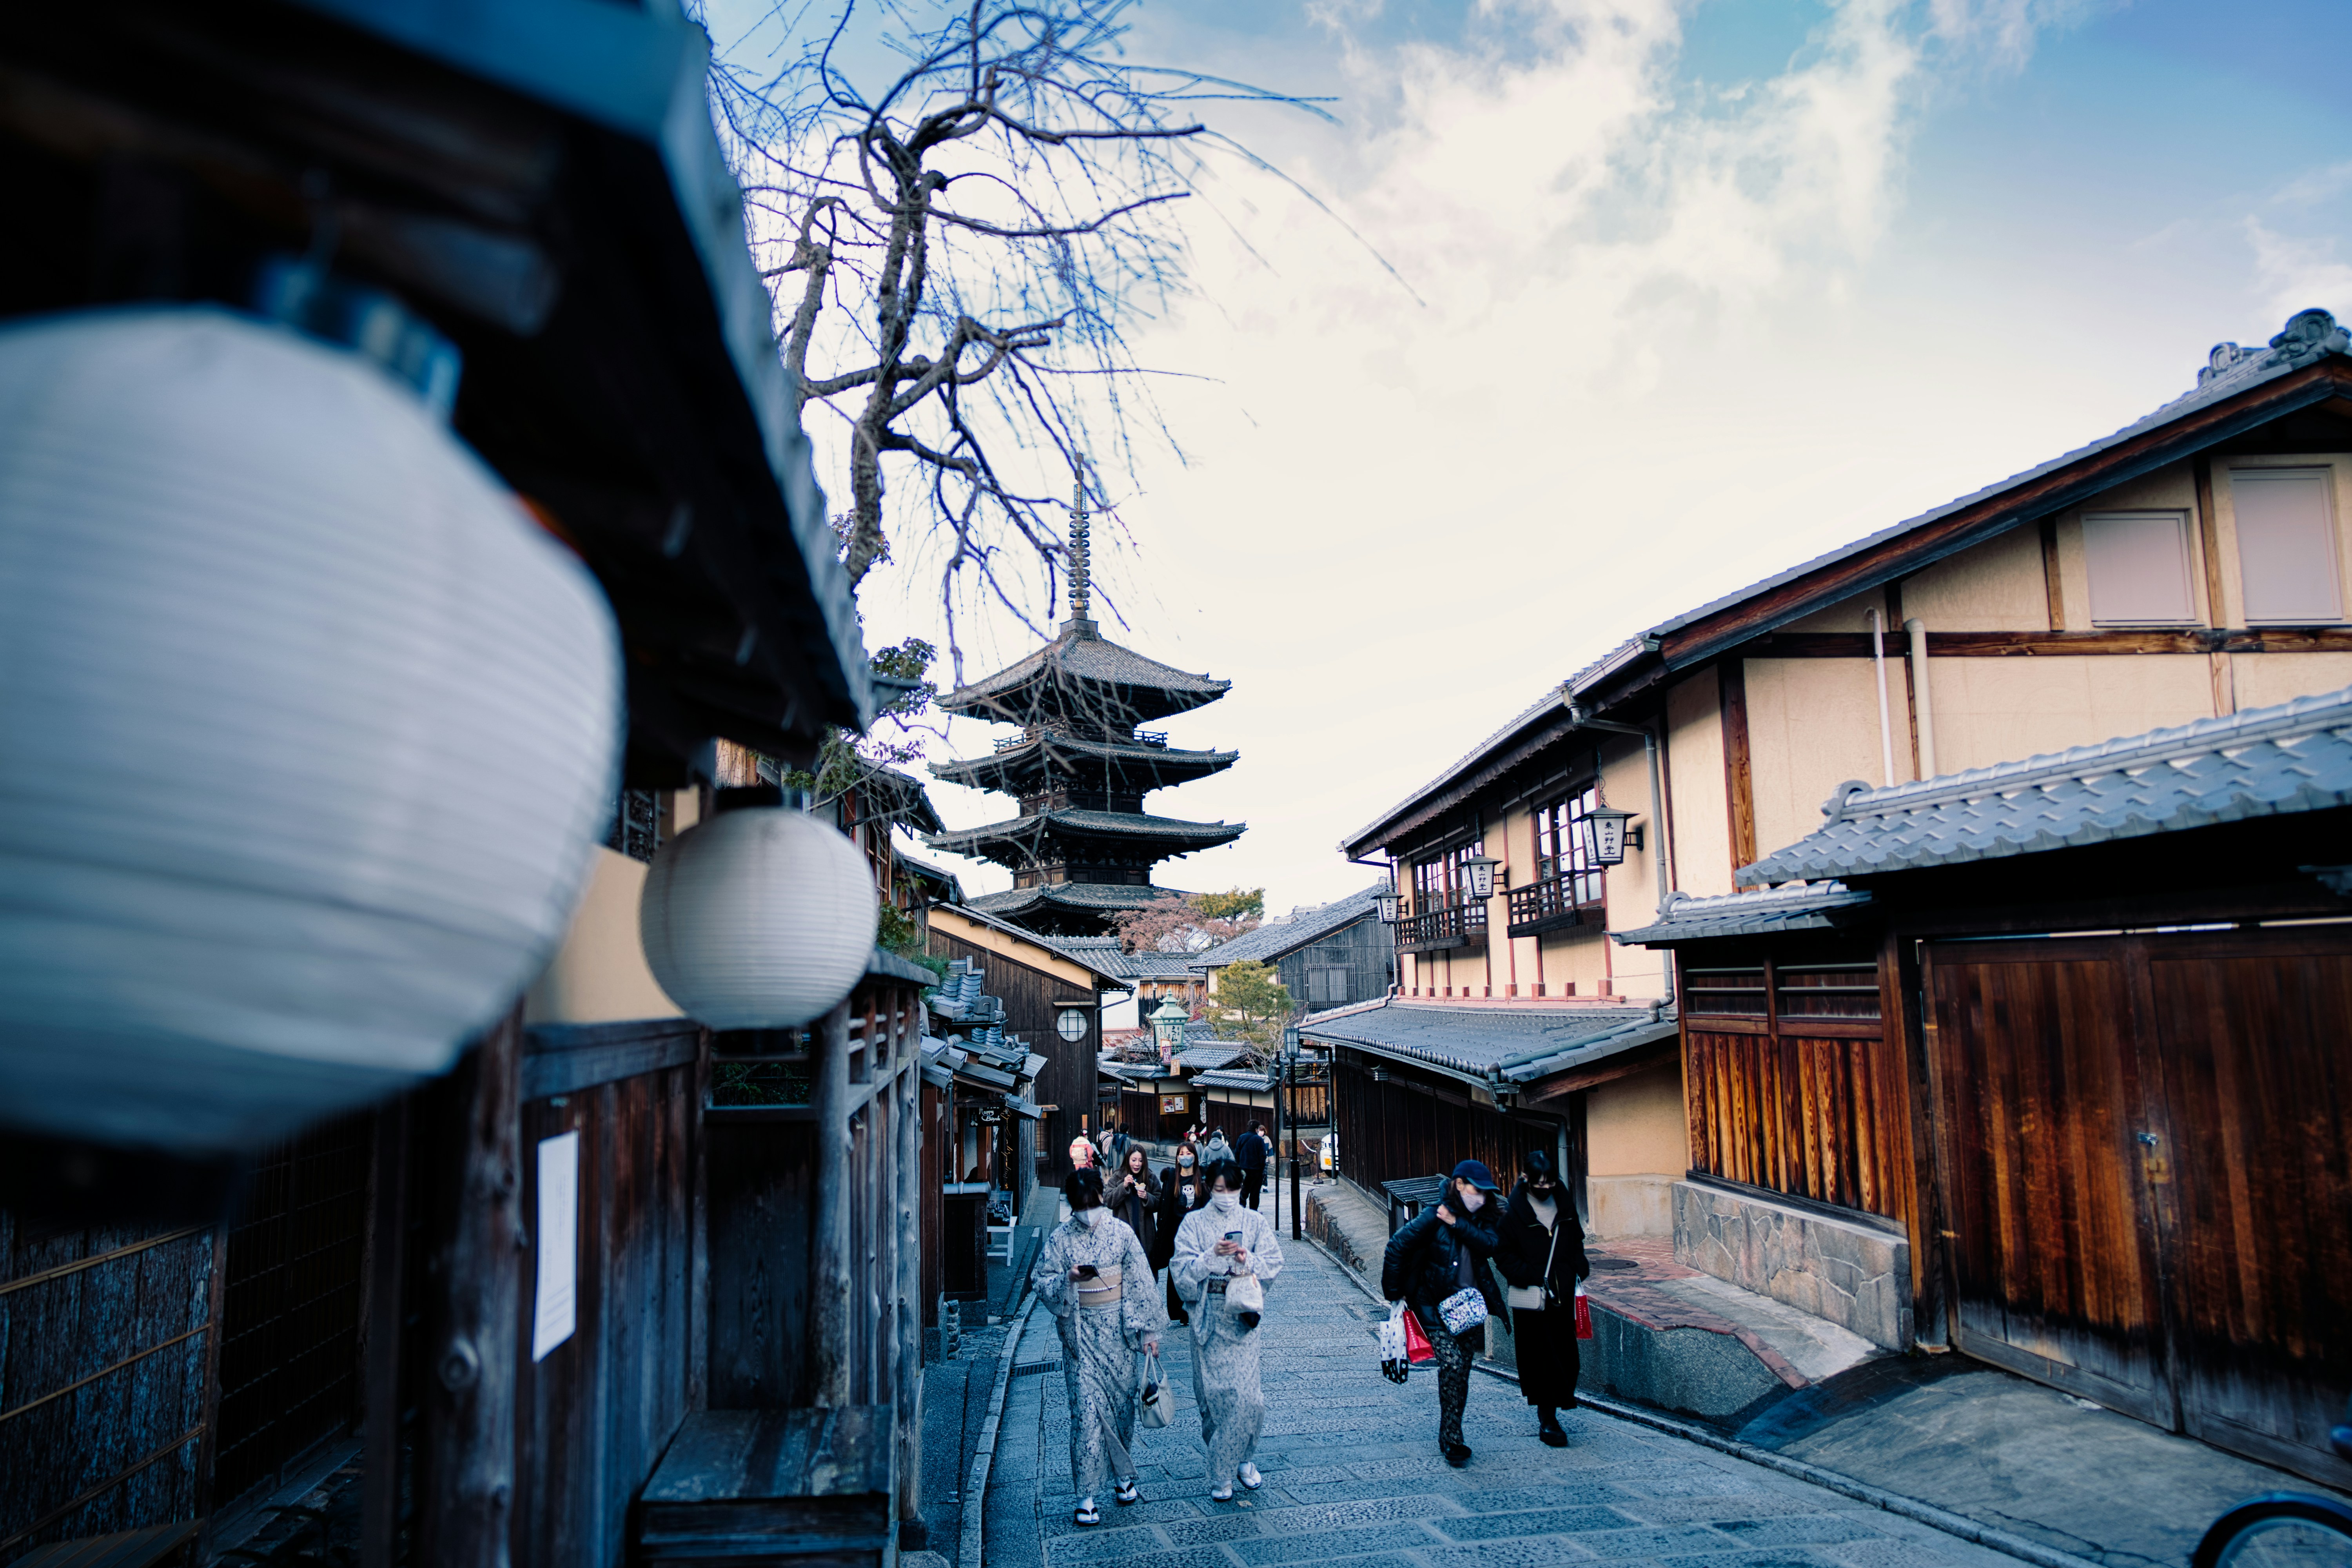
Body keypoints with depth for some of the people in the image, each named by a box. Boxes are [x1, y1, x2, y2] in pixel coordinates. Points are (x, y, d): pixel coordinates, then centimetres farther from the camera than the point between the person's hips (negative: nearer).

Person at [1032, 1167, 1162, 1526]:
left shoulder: (1121, 1233, -1)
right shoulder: (1060, 1238, -2)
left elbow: (1140, 1284, 2)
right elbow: (1041, 1281, -2)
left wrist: (1147, 1330, -1)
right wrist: (1068, 1279, -21)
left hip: (1117, 1329, 1)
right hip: (1080, 1332, -1)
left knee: (1122, 1402, 8)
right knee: (1087, 1409, -6)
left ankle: (1123, 1476, 27)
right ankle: (1086, 1496, 1)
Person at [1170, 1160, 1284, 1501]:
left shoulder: (1255, 1222, 7)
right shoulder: (1194, 1222, 3)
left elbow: (1273, 1264, 2)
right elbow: (1181, 1269, -6)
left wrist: (1248, 1260, -16)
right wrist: (1212, 1256, -20)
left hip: (1242, 1313, 0)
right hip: (1208, 1315, 0)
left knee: (1244, 1392, -5)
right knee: (1213, 1392, 1)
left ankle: (1228, 1468, 11)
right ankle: (1236, 1461, 18)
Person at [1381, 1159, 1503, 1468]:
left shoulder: (1482, 1221, 6)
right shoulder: (1434, 1216, -11)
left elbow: (1489, 1247, -15)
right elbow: (1396, 1248, -11)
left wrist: (1457, 1224, -20)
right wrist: (1394, 1293, -7)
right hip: (1436, 1306, -5)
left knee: (1463, 1369, 7)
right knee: (1452, 1363, -17)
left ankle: (1450, 1437, 23)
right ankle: (1452, 1440, -6)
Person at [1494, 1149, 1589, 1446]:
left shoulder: (1564, 1205, 8)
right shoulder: (1513, 1212, -8)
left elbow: (1577, 1242, 21)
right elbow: (1503, 1255, -6)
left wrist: (1579, 1270, 4)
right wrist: (1532, 1276, -16)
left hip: (1563, 1296, 5)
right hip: (1531, 1298, -5)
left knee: (1566, 1356, 7)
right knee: (1539, 1358, -2)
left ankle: (1549, 1410, 27)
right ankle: (1547, 1420, 9)